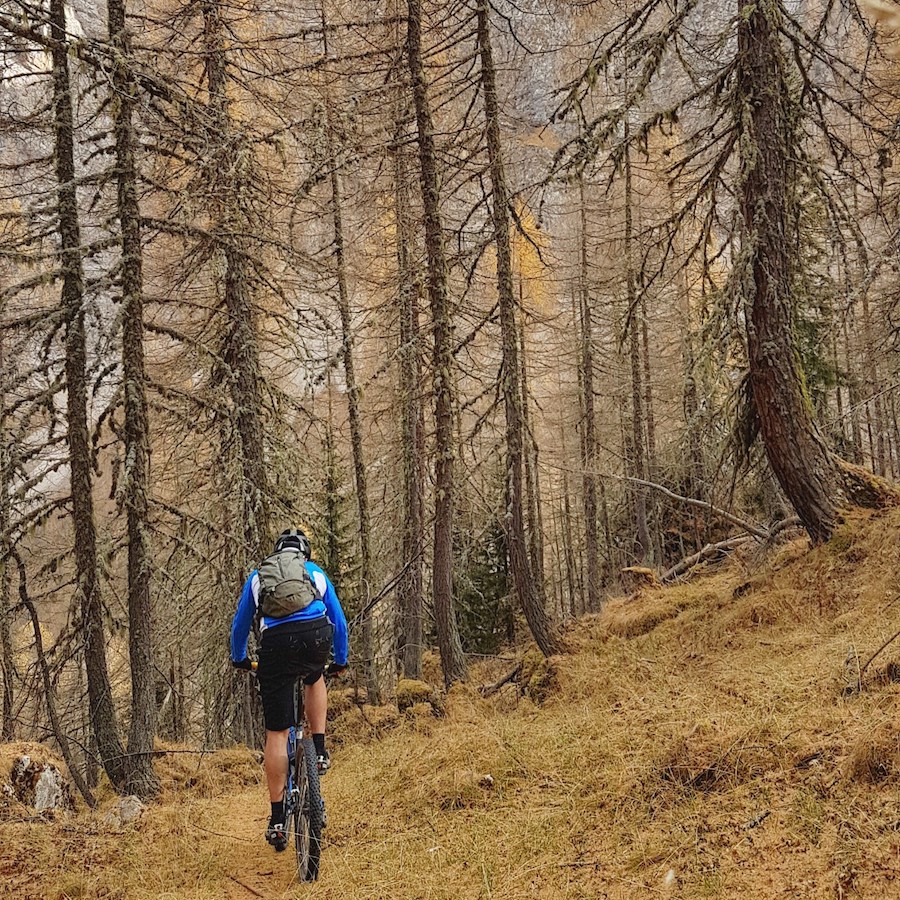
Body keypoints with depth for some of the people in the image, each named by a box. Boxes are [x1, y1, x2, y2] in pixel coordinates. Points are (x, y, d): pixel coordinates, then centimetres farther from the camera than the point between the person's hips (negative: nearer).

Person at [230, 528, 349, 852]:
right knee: (315, 678, 38)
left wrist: (239, 658, 53)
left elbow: (240, 624, 36)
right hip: (316, 637, 1)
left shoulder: (258, 575, 29)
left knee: (277, 733, 6)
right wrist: (340, 660, 47)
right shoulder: (316, 572, 29)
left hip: (276, 644, -1)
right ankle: (319, 750, 26)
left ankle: (277, 821, 8)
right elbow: (339, 621, 33)